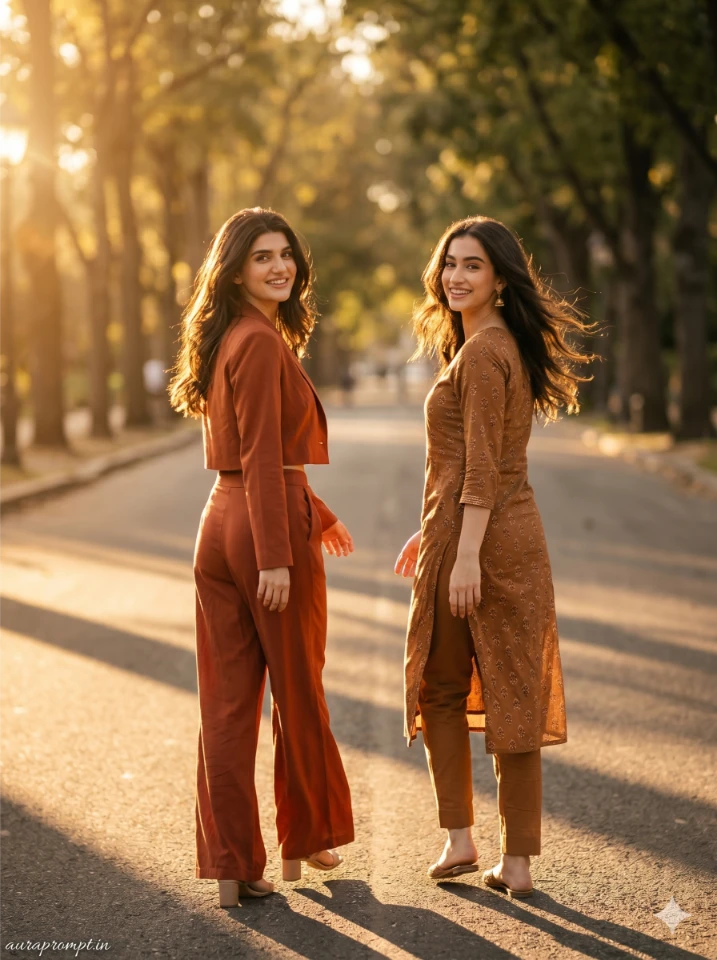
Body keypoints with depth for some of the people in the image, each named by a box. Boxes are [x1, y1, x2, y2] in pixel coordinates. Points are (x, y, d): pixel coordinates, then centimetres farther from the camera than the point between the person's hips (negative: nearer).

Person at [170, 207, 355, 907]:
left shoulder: (237, 339, 16)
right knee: (298, 692, 10)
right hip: (268, 529, -8)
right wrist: (276, 557, -21)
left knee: (226, 703, 5)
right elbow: (261, 459, -19)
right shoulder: (261, 343, -14)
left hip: (220, 526, 9)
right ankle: (304, 841, 27)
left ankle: (231, 867, 8)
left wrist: (315, 514, 30)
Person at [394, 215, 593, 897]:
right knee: (511, 693, 7)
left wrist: (465, 554, -23)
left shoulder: (481, 353, -14)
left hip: (473, 539, -9)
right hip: (516, 535, 9)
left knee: (438, 688, 7)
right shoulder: (509, 346, 16)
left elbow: (482, 466, -20)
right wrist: (432, 529, 26)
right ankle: (517, 862, 10)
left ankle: (458, 839, 10)